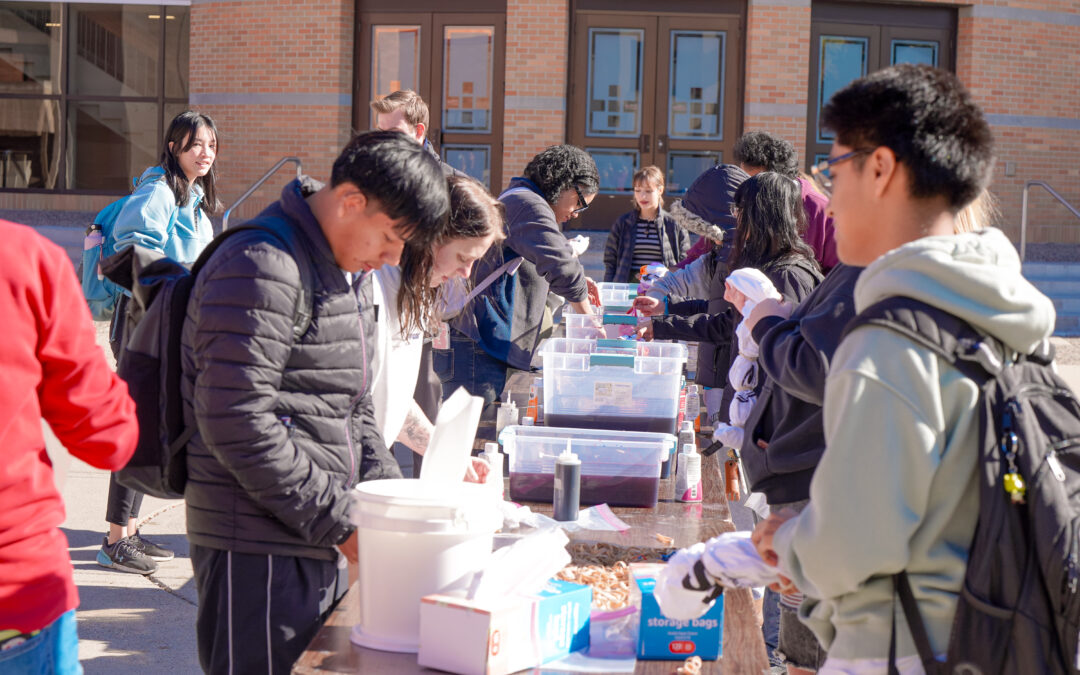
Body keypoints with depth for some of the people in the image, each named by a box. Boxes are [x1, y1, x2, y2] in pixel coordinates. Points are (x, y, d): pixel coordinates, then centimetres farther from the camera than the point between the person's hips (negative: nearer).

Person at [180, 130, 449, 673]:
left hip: (315, 544, 9)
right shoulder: (262, 268, -17)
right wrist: (338, 523, -18)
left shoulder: (350, 270, 15)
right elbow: (238, 424, -23)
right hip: (257, 551, -9)